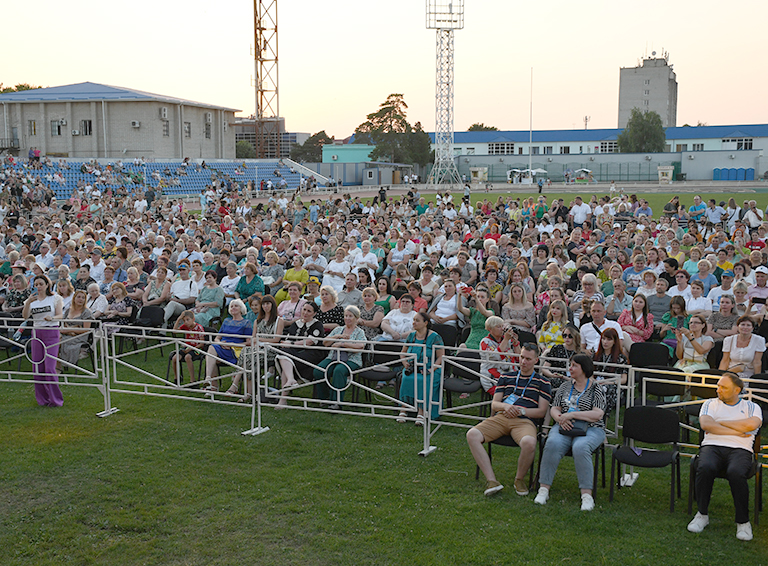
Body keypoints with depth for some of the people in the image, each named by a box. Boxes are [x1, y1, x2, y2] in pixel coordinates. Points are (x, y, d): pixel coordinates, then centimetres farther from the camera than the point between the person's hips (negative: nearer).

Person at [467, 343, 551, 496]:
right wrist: (505, 406, -5)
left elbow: (542, 411, 8)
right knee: (472, 435, -26)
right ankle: (491, 481, -26)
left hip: (524, 421, -3)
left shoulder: (542, 382, 17)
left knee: (529, 442, -39)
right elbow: (494, 404, 19)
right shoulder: (506, 378, 25)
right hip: (500, 418, 3)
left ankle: (519, 479, -9)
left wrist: (520, 411, -7)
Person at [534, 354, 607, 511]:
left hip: (590, 429, -3)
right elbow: (554, 409, 16)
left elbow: (597, 414, -8)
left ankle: (587, 494, -32)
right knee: (553, 444, -31)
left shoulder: (596, 389, 4)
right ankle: (544, 488, -28)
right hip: (565, 427, 3)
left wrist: (572, 414, -14)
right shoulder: (565, 386, 18)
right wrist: (560, 418, -8)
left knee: (580, 447, -37)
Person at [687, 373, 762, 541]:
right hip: (712, 446, 1)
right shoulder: (710, 404, 20)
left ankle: (743, 521, -19)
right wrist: (736, 431, -2)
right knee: (705, 468, -35)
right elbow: (705, 424, 1)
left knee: (736, 473, -37)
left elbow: (752, 425, -6)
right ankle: (702, 514, -15)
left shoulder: (751, 407, 17)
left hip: (740, 450, -1)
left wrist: (720, 422, 1)